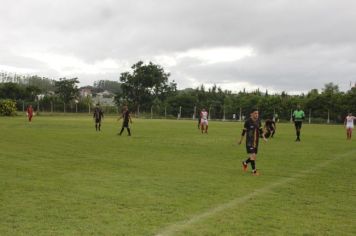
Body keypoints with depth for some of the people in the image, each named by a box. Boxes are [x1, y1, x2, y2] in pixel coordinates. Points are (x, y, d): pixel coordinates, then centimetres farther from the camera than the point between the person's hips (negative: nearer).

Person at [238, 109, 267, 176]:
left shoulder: (258, 121, 4)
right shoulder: (248, 121, -10)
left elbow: (261, 130, 12)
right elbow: (244, 131, -2)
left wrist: (264, 137, -1)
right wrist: (241, 140, 4)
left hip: (256, 142, 5)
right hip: (249, 142, -5)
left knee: (254, 157, 9)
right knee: (252, 155, -12)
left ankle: (245, 163, 37)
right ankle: (254, 171, -1)